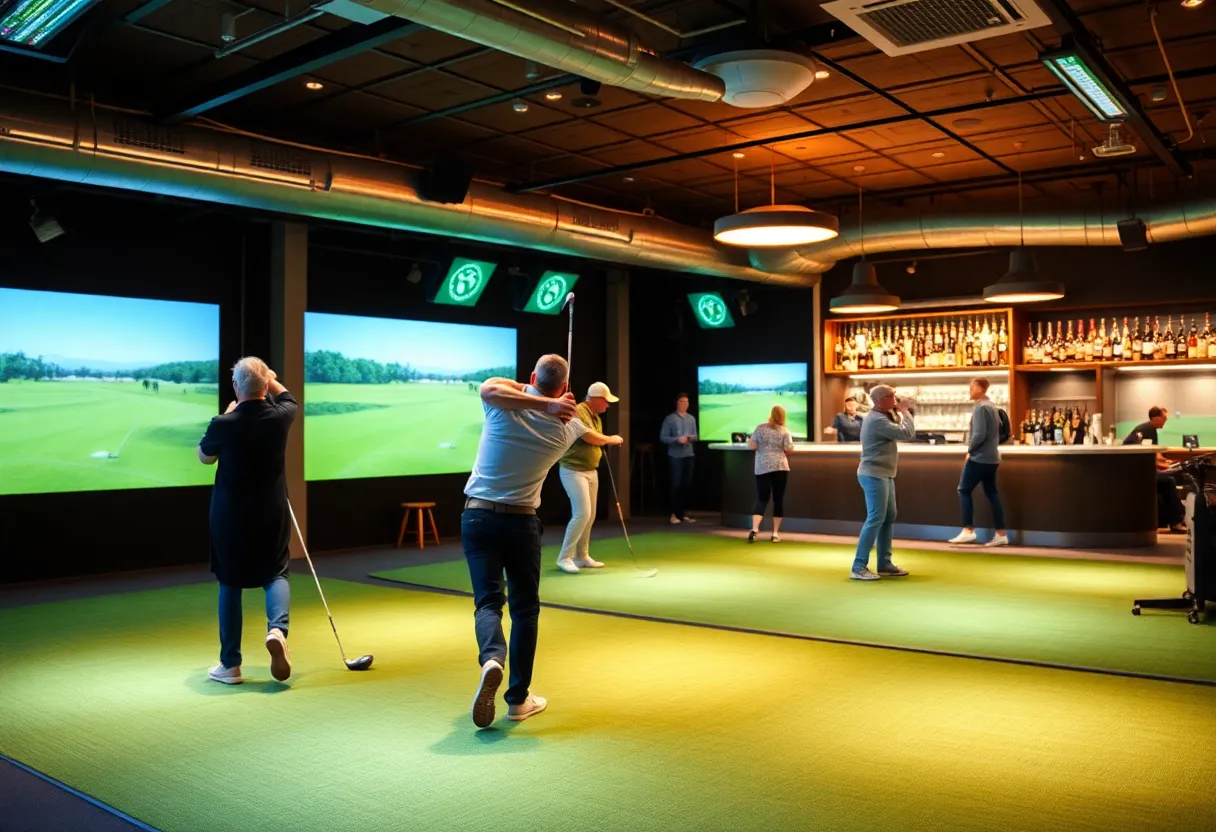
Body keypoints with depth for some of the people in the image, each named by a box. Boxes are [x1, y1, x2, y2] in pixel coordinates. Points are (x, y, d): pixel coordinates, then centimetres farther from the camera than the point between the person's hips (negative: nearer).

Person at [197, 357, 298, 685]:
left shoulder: (224, 425, -17)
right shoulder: (280, 417, -9)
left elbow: (204, 457, 5)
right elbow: (291, 402, 18)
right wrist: (273, 382, 33)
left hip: (230, 516, -1)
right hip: (272, 514, 2)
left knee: (230, 584, 11)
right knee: (276, 574, 15)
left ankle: (230, 665, 14)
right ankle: (277, 628, -14)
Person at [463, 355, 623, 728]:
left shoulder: (505, 403, -7)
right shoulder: (565, 425, 0)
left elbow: (489, 388, -33)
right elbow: (591, 435, 25)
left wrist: (542, 402, -28)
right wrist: (611, 439, 49)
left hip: (477, 515, 0)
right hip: (521, 520, 0)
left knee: (488, 600, 3)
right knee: (525, 607, 11)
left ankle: (492, 658, -28)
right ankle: (519, 698, 13)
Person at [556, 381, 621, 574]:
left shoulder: (596, 417, 14)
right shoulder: (578, 412, -16)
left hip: (591, 471, 9)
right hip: (573, 470, -9)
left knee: (590, 516, 10)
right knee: (582, 513, -15)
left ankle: (582, 556, 19)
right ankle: (564, 557, -6)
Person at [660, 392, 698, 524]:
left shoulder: (691, 419, 13)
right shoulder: (670, 419, -4)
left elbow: (695, 436, 16)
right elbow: (663, 437, -7)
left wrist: (691, 437, -7)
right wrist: (677, 439, -19)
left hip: (688, 455, 5)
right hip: (675, 456, -5)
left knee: (686, 485, 6)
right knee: (676, 485, -6)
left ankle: (681, 514, 14)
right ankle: (674, 514, 1)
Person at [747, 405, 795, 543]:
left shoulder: (760, 428, 1)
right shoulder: (784, 431, -2)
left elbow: (752, 446, -2)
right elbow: (789, 450, -5)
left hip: (762, 468, 1)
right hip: (780, 467, -1)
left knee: (761, 499, 3)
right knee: (778, 499, 6)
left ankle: (754, 529, -15)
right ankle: (775, 533, 7)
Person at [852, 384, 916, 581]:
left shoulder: (882, 416, 14)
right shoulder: (876, 420, -20)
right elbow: (907, 433, -21)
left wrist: (898, 412, 6)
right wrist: (905, 411, -6)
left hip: (884, 475, 11)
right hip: (874, 475, -11)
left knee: (889, 518, 13)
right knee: (875, 519, -12)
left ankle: (884, 564, 20)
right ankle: (859, 567, -11)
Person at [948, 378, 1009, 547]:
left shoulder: (980, 407, -15)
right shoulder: (992, 406, 14)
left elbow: (979, 434, -22)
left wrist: (970, 450, -9)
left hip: (979, 457, -9)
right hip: (992, 457, 9)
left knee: (964, 490, -2)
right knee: (992, 493, 9)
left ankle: (968, 531, -7)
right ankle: (1001, 534, 7)